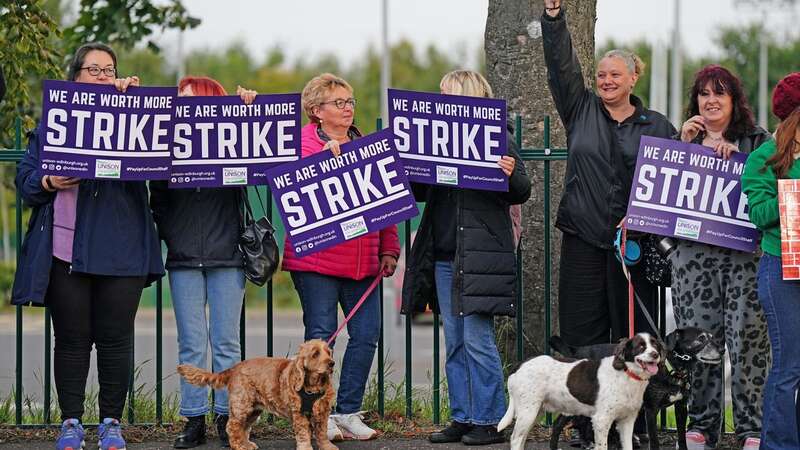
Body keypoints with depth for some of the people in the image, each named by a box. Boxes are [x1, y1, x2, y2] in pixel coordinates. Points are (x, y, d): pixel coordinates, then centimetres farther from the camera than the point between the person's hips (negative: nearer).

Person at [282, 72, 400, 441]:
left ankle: (348, 412, 11)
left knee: (367, 334, 1)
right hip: (315, 258, -5)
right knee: (321, 335, -4)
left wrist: (389, 249, 11)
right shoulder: (302, 142, 0)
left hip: (362, 260, 5)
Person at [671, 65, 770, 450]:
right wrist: (684, 143, 1)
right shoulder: (682, 139, 18)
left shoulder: (757, 141, 11)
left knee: (748, 336, -7)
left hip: (745, 250, -2)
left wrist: (735, 157, -9)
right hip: (694, 251, 2)